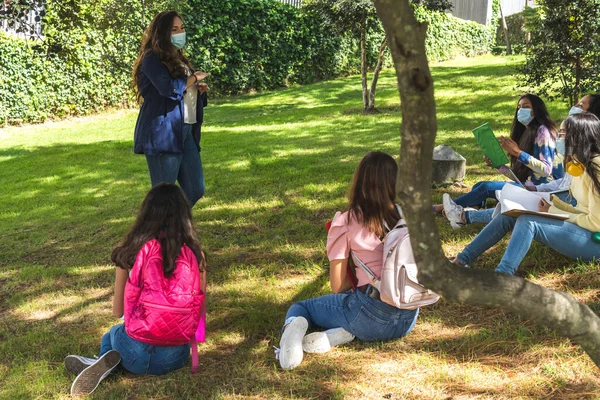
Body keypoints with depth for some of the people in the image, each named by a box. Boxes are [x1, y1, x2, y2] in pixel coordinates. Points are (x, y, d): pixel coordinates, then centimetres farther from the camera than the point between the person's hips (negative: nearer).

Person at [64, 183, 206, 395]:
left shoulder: (132, 251, -3)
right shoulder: (194, 253, -1)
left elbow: (117, 311, 7)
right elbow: (199, 310, 6)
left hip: (138, 353, -1)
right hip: (177, 356, 1)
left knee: (110, 336, 34)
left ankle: (106, 364, 2)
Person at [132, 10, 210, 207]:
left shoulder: (178, 58, 19)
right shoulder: (152, 58, -8)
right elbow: (169, 88, -24)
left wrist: (199, 89, 7)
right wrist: (194, 78, -7)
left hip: (186, 132, 9)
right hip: (162, 134, -8)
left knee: (195, 190, 9)